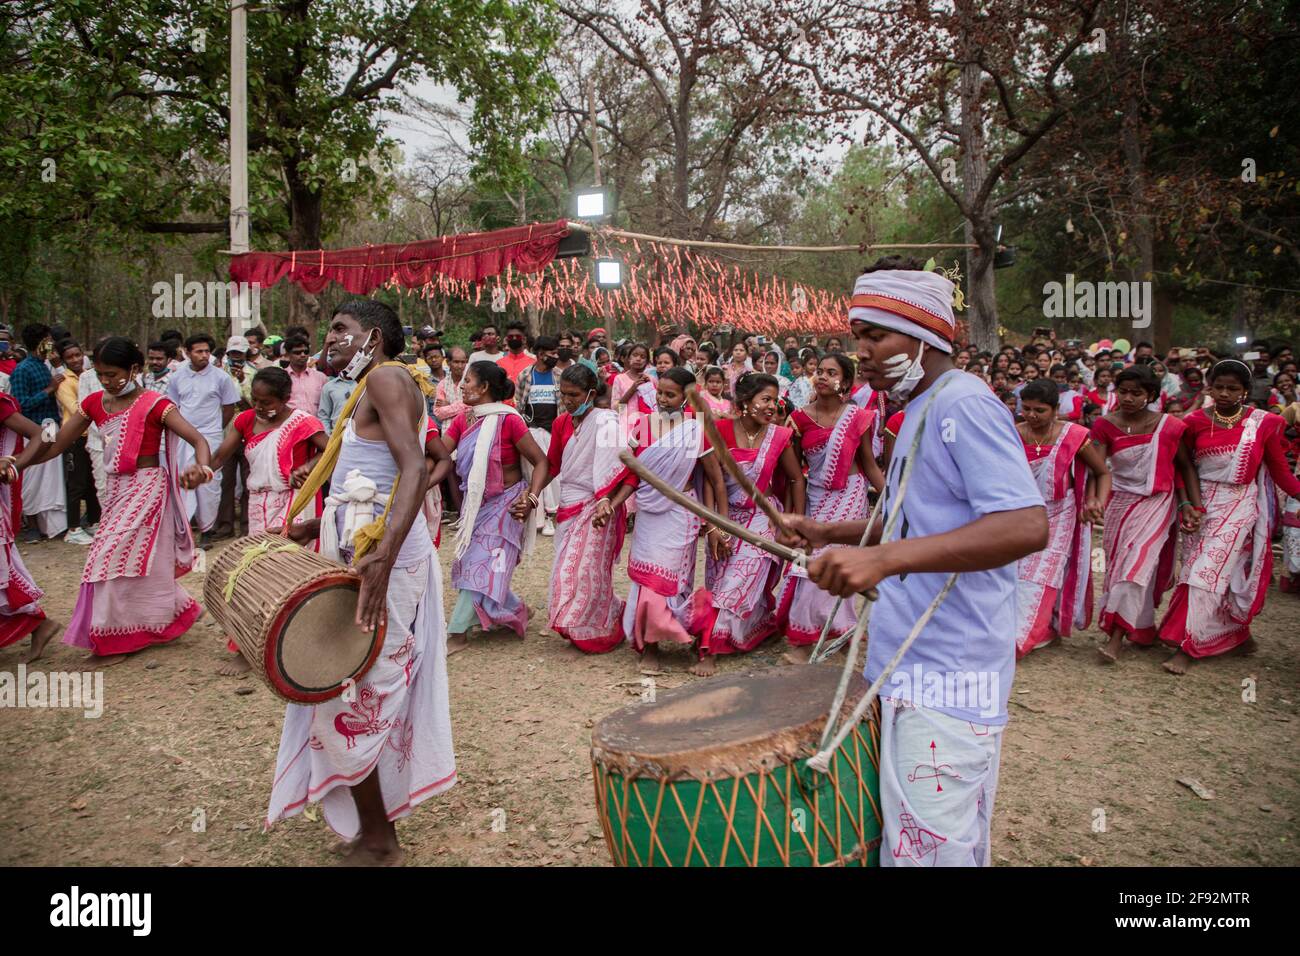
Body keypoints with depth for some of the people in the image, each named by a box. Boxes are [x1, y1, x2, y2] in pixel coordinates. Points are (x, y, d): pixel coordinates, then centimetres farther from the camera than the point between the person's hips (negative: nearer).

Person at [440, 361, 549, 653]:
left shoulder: (508, 420, -18)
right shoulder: (462, 420, 1)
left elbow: (540, 461, -16)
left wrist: (531, 498, -26)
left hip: (505, 504, -7)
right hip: (476, 503, 7)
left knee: (481, 566, -6)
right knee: (478, 566, 14)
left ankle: (458, 634, -2)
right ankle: (517, 612, 33)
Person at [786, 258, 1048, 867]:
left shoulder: (964, 404, -15)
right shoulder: (917, 411, 16)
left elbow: (1027, 526, -28)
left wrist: (884, 557, -36)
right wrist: (832, 534, 15)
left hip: (945, 676, -10)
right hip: (912, 663, 10)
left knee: (928, 851, -4)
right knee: (905, 838, 19)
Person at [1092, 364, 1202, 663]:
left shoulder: (1170, 426, -7)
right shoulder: (1105, 426, -5)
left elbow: (1186, 466, 2)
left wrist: (1193, 504, -7)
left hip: (1155, 504, -3)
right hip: (1119, 503, 3)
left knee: (1137, 563, -15)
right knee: (1118, 565, 8)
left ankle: (1116, 637, -15)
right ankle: (1141, 629, 25)